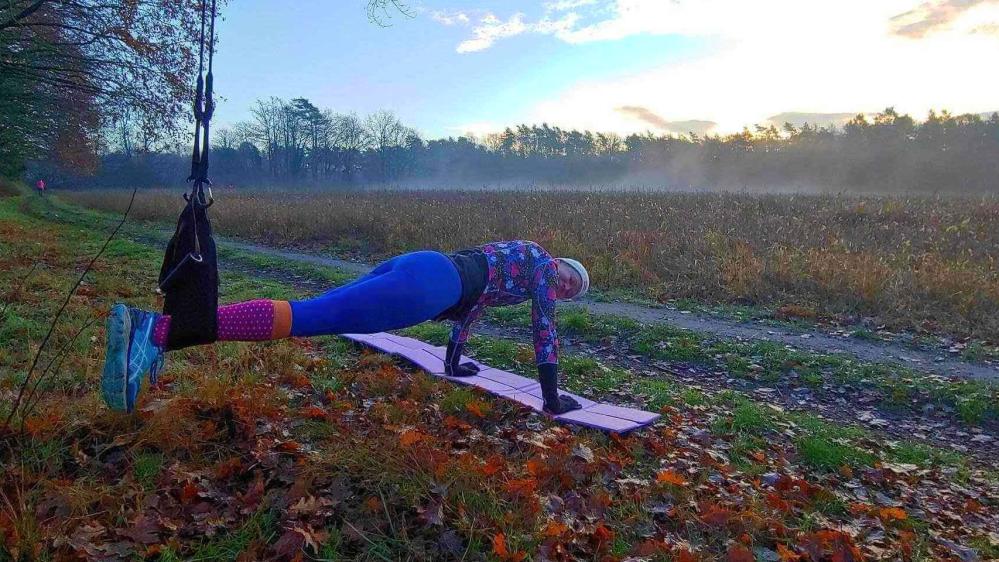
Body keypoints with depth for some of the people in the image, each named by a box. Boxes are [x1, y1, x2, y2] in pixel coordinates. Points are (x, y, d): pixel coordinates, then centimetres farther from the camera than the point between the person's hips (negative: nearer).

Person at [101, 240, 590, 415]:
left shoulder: (510, 256, 41)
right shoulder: (542, 265, 18)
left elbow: (471, 303, 49)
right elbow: (544, 332, 10)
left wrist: (452, 361, 58)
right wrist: (552, 400, 17)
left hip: (414, 267, 8)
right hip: (430, 282, -8)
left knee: (316, 310, 4)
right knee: (307, 317, -21)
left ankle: (155, 331, -1)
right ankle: (157, 330, -32)